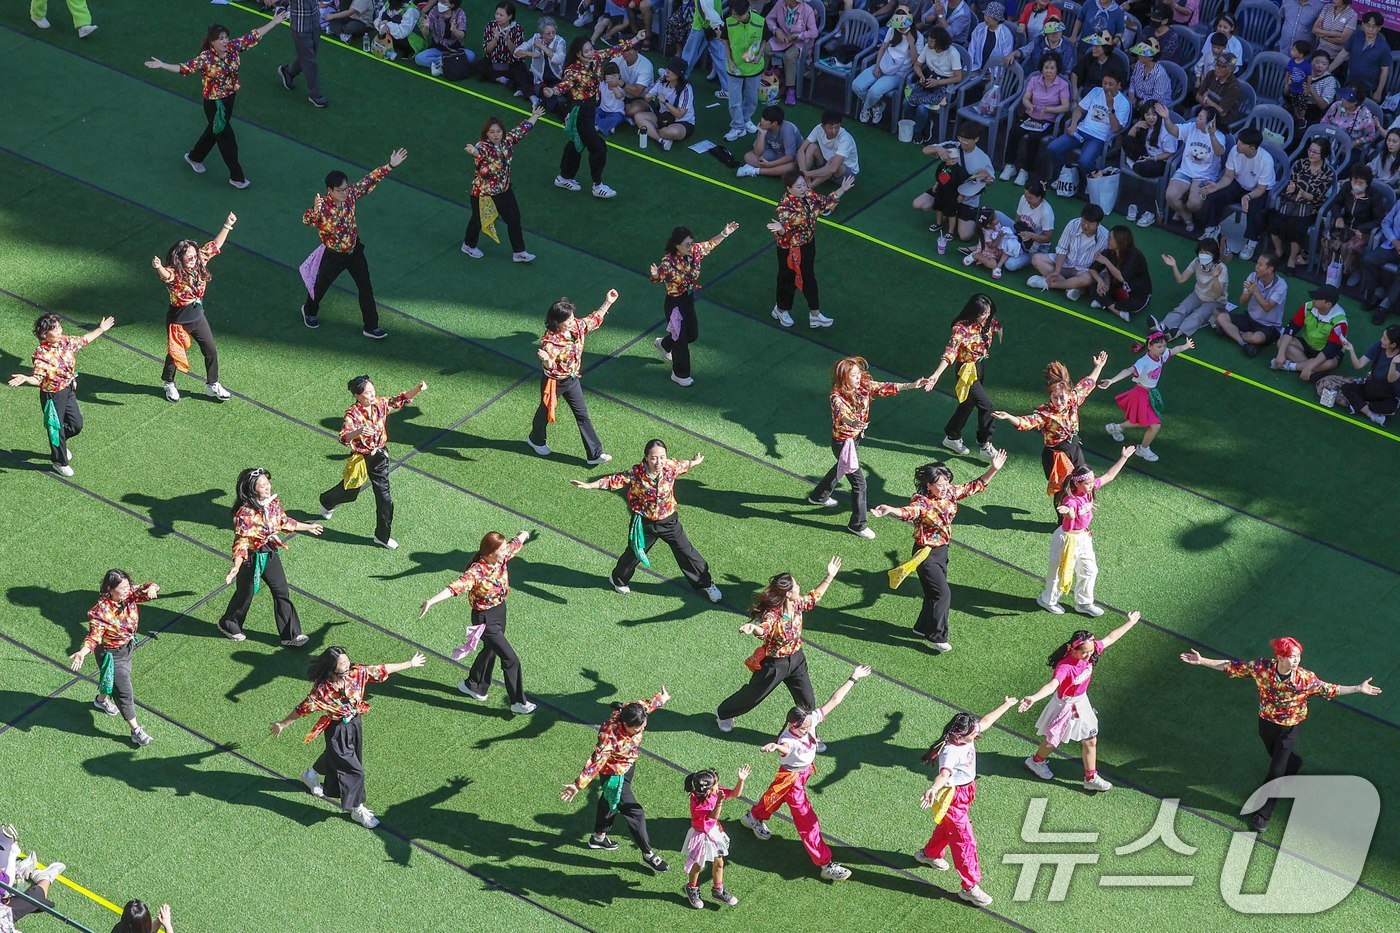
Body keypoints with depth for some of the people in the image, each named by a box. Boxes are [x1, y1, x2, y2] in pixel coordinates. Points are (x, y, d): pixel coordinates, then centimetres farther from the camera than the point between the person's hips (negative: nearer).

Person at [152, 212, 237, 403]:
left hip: (197, 316, 6)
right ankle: (168, 382, 42)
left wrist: (228, 225, 2)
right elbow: (166, 274, -53)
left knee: (211, 350, 13)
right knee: (175, 353, 15)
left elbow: (216, 245, 3)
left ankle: (212, 384, 33)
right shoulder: (174, 273, -28)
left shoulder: (199, 262, -9)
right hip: (178, 319, -5)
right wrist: (158, 267, -77)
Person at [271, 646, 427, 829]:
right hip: (337, 730, -7)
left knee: (335, 756, 31)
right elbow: (304, 708, -21)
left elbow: (382, 670, -10)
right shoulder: (322, 689, -31)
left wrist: (410, 664, -4)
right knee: (353, 770, 1)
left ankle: (310, 775, 61)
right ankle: (358, 809, 21)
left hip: (354, 723, 7)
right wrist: (282, 724, -13)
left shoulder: (356, 673, -19)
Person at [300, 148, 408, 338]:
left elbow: (370, 180, -9)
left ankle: (371, 327, 22)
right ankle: (309, 311, 51)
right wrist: (314, 210, -68)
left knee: (366, 288, 9)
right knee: (321, 286, 21)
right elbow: (307, 220, -45)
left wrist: (390, 166, -13)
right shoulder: (322, 205, -32)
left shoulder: (351, 194, -17)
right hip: (333, 256, -4)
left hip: (354, 250, 4)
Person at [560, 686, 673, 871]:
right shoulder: (610, 736, -42)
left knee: (609, 801, 30)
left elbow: (646, 705, 1)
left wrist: (659, 700, 22)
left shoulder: (633, 711, -23)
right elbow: (597, 761, -43)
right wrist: (579, 785, -46)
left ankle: (598, 837, 54)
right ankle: (648, 854, 20)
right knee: (635, 813, 1)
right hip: (615, 775, -8)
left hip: (629, 765, 8)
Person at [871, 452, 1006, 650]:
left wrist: (994, 469, -2)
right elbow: (908, 511, -47)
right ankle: (937, 637, 7)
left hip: (942, 550, 8)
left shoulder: (950, 494, -4)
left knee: (936, 592, 18)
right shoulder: (922, 502, -26)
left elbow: (976, 486, 6)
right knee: (942, 593, -7)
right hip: (926, 553, -8)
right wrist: (889, 510, -69)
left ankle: (923, 627, 38)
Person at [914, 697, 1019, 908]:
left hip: (965, 793, 10)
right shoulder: (951, 752, -36)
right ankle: (969, 887, 6)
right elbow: (944, 773, -55)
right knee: (965, 841, -3)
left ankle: (930, 854, 58)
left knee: (948, 827, 32)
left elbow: (986, 721, 7)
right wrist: (934, 789, -76)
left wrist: (1006, 706, 20)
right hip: (952, 798, -10)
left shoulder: (966, 738, -10)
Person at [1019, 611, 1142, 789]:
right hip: (1065, 706, -6)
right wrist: (1034, 698, -73)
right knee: (1054, 740, 18)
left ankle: (1091, 778, 33)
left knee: (1090, 741, 15)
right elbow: (1052, 685, -54)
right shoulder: (1065, 667, -39)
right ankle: (1037, 761, 48)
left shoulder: (1090, 650, -18)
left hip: (1082, 703, 6)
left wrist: (1131, 623, 8)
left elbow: (1110, 638, -2)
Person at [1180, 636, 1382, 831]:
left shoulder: (1306, 678, -25)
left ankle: (1263, 812, 18)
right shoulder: (1261, 667, -23)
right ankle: (1294, 765, 64)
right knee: (1278, 758, 27)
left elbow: (1329, 689, -13)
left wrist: (1358, 689, -21)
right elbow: (1231, 667, -15)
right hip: (1266, 722, 2)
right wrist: (1202, 661, -18)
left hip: (1288, 729, -2)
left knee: (1276, 771, 1)